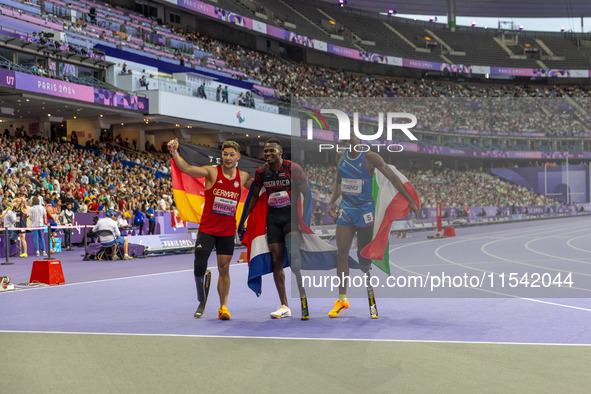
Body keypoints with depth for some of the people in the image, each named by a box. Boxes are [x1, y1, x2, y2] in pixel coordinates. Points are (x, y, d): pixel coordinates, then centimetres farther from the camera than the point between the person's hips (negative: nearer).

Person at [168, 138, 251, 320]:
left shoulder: (243, 177, 4)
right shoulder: (212, 172, -7)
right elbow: (187, 168, -20)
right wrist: (174, 153, -37)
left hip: (228, 231, 2)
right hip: (207, 229, -2)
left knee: (224, 269, 5)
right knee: (199, 265, -7)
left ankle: (223, 307, 14)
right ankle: (202, 301, 18)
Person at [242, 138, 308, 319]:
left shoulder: (293, 168, -9)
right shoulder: (261, 171, 4)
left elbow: (306, 194, -5)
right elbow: (254, 196, 16)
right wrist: (245, 219, 16)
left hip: (291, 215, -5)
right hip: (273, 217, 5)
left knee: (294, 256, -21)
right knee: (276, 261, 2)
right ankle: (284, 306, 10)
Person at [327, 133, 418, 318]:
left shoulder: (370, 157, -12)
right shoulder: (340, 156, 5)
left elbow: (393, 178, -10)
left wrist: (410, 201, -11)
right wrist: (331, 202, 8)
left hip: (365, 210, -5)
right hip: (346, 210, 5)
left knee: (364, 257, -1)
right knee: (341, 254, 1)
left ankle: (372, 300, 12)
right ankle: (342, 299, 11)